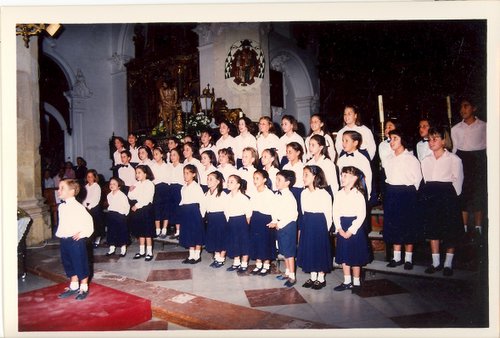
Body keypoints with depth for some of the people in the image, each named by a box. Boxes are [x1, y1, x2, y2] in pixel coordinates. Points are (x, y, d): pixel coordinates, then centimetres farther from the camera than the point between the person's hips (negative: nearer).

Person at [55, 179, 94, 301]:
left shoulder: (78, 207, -16)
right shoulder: (61, 207, 9)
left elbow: (88, 221, -15)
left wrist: (83, 233, -16)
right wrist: (59, 233, 7)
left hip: (76, 240, -8)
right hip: (65, 240, 8)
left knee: (80, 264, 3)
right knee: (69, 265, 17)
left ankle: (84, 288, 17)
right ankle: (73, 287, 32)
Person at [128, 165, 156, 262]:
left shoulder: (149, 184, -9)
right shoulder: (137, 184, 12)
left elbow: (147, 199, -15)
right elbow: (131, 197, 13)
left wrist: (137, 206, -13)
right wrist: (130, 191, -6)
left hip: (146, 208, -7)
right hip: (137, 209, 7)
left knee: (147, 232, -2)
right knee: (140, 232, 13)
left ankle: (149, 252, 5)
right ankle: (142, 251, 22)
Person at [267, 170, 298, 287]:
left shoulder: (289, 196, -18)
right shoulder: (277, 195, 6)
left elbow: (293, 215, -20)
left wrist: (279, 224, -18)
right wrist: (274, 222, -3)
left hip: (288, 225, -8)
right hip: (279, 226, 8)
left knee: (289, 251, -1)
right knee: (284, 251, 17)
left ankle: (292, 276, 8)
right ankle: (287, 272, 31)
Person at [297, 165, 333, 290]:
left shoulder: (324, 194, -14)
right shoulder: (304, 193, 4)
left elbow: (328, 215, -9)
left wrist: (325, 230, -6)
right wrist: (304, 226, 10)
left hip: (320, 226, -6)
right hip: (307, 226, 6)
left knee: (320, 251, 4)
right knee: (309, 251, 11)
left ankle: (321, 278, 19)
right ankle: (313, 277, 25)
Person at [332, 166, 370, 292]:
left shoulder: (358, 195, -11)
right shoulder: (339, 194, 3)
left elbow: (361, 216, -13)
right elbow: (335, 213, 2)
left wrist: (350, 231, -15)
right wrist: (339, 229, -9)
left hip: (355, 228, -5)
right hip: (342, 230, 5)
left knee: (355, 257, 5)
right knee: (343, 256, 11)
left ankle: (356, 282, 20)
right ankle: (347, 281, 24)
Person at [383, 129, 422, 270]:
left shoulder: (411, 158, -7)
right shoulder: (388, 158, 9)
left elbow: (418, 179, -4)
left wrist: (411, 193, -4)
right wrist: (391, 191, 9)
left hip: (407, 193, -5)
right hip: (391, 194, 5)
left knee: (408, 226, 3)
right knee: (393, 226, 9)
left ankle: (408, 258, 13)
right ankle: (396, 257, 19)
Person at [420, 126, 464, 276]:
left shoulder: (453, 159, -1)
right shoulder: (425, 160, 12)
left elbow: (457, 179, -2)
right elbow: (424, 180, 12)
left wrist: (453, 196, -8)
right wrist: (426, 195, 2)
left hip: (448, 195, -4)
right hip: (430, 196, 4)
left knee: (451, 231, 2)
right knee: (432, 229, 6)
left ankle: (448, 263, 14)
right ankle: (436, 262, 16)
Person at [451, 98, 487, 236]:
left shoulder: (483, 126, 2)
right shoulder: (456, 129, 9)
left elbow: (488, 146, 4)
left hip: (480, 160, -1)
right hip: (462, 161, 1)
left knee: (479, 195, 3)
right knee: (463, 195, 1)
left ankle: (478, 228, 12)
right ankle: (464, 229, 7)